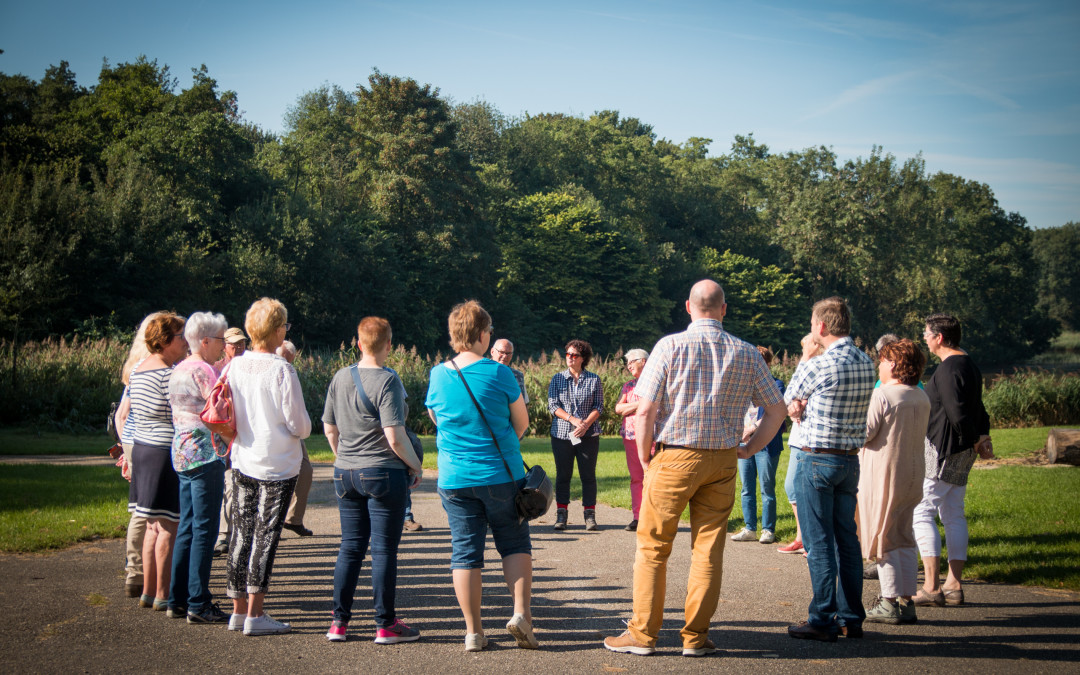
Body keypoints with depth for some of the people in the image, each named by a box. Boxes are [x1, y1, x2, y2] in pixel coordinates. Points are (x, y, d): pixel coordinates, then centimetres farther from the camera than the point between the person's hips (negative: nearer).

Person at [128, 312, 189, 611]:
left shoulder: (138, 368, 13)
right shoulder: (168, 373, -16)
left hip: (141, 448, 9)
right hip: (165, 452, -9)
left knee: (154, 526, 15)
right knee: (169, 527, -3)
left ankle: (148, 591, 19)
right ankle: (163, 595, 0)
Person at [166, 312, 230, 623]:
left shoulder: (178, 370, 15)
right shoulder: (203, 371, -14)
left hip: (182, 453, 10)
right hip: (206, 454, -10)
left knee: (187, 528, 13)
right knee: (204, 530, -5)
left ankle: (178, 600, 17)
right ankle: (198, 604, -3)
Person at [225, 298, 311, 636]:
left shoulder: (234, 366, 0)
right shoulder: (282, 370, -16)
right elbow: (300, 425, -14)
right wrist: (304, 428, 8)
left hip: (242, 462, 6)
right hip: (277, 465, -6)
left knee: (241, 533, 12)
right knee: (266, 536, 0)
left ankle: (239, 609, 19)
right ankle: (254, 614, 1)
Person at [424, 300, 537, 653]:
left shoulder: (437, 375, 0)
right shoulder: (499, 373, -9)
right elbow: (521, 422, 2)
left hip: (454, 478, 2)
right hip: (502, 476, -2)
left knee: (465, 551, 6)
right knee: (515, 543, 13)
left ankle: (473, 632, 7)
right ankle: (521, 612, -2)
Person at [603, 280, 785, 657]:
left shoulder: (670, 346, -7)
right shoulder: (746, 354, 3)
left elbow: (645, 410, -11)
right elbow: (777, 410, 6)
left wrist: (644, 458, 1)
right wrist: (748, 449, 13)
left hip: (674, 457, -3)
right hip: (723, 461, 3)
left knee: (653, 547, 6)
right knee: (708, 549, 8)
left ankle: (643, 634, 9)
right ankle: (695, 637, 11)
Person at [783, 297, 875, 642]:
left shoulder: (821, 365, -17)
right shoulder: (866, 364, 6)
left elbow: (788, 397, -2)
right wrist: (805, 407, 0)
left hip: (818, 459, -7)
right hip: (851, 459, 7)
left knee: (819, 542, -2)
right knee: (847, 539, 12)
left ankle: (823, 620, 0)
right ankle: (851, 617, 16)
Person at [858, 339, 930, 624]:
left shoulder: (882, 395, -16)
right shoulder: (922, 398, 7)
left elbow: (864, 433, -15)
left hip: (882, 474, -7)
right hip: (912, 475, 7)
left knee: (883, 540, 1)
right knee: (905, 539, 12)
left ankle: (891, 603, 1)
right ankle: (907, 602, 13)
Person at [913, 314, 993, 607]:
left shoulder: (949, 369, -17)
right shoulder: (970, 365, 15)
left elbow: (957, 414, -21)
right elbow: (978, 408, 16)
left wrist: (976, 441, -10)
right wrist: (983, 436, 6)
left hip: (943, 449, -10)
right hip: (962, 451, 10)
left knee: (921, 510, -8)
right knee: (953, 514, 12)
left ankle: (931, 586, -13)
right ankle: (954, 585, 14)